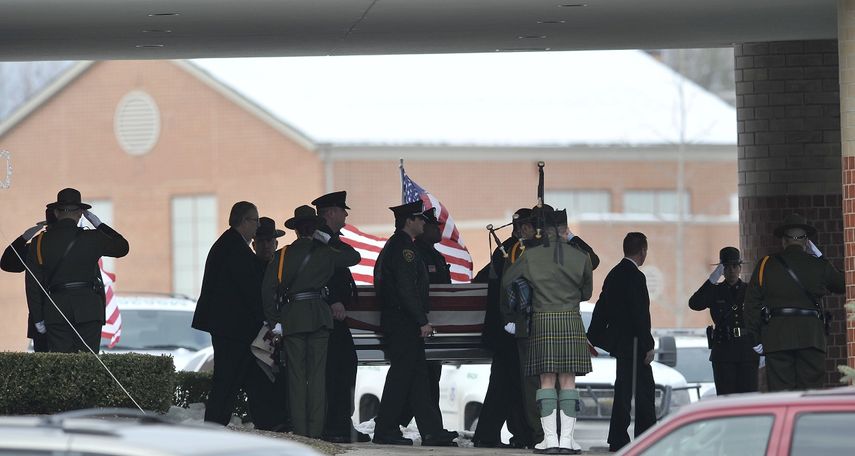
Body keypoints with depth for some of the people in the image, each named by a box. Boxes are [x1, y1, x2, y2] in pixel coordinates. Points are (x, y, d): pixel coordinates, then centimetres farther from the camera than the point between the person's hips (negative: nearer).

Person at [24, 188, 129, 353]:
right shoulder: (92, 239, -2)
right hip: (89, 309, -1)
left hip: (56, 312, 1)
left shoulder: (39, 242, 3)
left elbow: (33, 285, 3)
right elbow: (122, 247, 15)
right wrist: (99, 225, 19)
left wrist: (38, 318, 9)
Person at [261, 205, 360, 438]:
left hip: (291, 318, -1)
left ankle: (300, 430, -1)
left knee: (296, 375, 3)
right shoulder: (325, 253, 3)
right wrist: (330, 241, 21)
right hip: (319, 318, 1)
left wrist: (274, 321, 0)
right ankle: (315, 429, -2)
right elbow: (354, 257, 20)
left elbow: (268, 289, -5)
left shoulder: (282, 255, 1)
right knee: (317, 374, 2)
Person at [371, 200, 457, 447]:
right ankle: (385, 430, -5)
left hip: (394, 322, 11)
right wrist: (423, 321, -19)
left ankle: (431, 431, 7)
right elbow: (407, 288, -20)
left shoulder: (393, 245, 19)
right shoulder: (404, 247, -13)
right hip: (404, 322, -11)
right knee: (401, 374, -7)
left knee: (418, 374, 8)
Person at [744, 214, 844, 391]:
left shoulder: (766, 265, 6)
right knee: (811, 389, 1)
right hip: (811, 336, 0)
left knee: (780, 391, -1)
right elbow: (842, 285, 23)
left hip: (776, 337, 0)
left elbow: (752, 304, 5)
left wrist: (756, 337, 11)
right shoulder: (818, 266, 5)